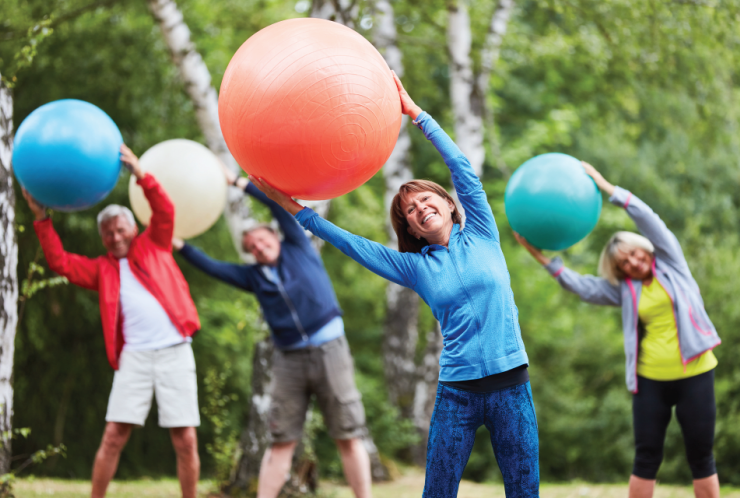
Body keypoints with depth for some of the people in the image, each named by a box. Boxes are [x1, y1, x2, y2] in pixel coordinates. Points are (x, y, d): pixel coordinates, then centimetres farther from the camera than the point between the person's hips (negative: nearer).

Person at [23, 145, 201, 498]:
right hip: (134, 355, 1)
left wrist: (140, 174, -10)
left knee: (185, 440, -2)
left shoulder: (153, 247, 16)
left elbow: (165, 212, 1)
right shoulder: (103, 269, 19)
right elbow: (60, 263, 10)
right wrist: (42, 219, 4)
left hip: (174, 352, -1)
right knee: (114, 434, -4)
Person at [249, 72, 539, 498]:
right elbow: (350, 244, 5)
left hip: (511, 383, -1)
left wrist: (414, 112, -2)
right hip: (458, 391, 1)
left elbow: (463, 169, 0)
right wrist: (291, 206, 2)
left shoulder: (480, 238, 7)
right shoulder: (416, 267, 8)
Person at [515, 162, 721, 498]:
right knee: (646, 457, 3)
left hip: (694, 374, -3)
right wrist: (539, 255, -8)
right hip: (650, 380, 3)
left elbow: (647, 218, -7)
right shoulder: (624, 289, 9)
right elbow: (580, 285, 0)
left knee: (701, 457, 2)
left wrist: (605, 186, -11)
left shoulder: (670, 263, 3)